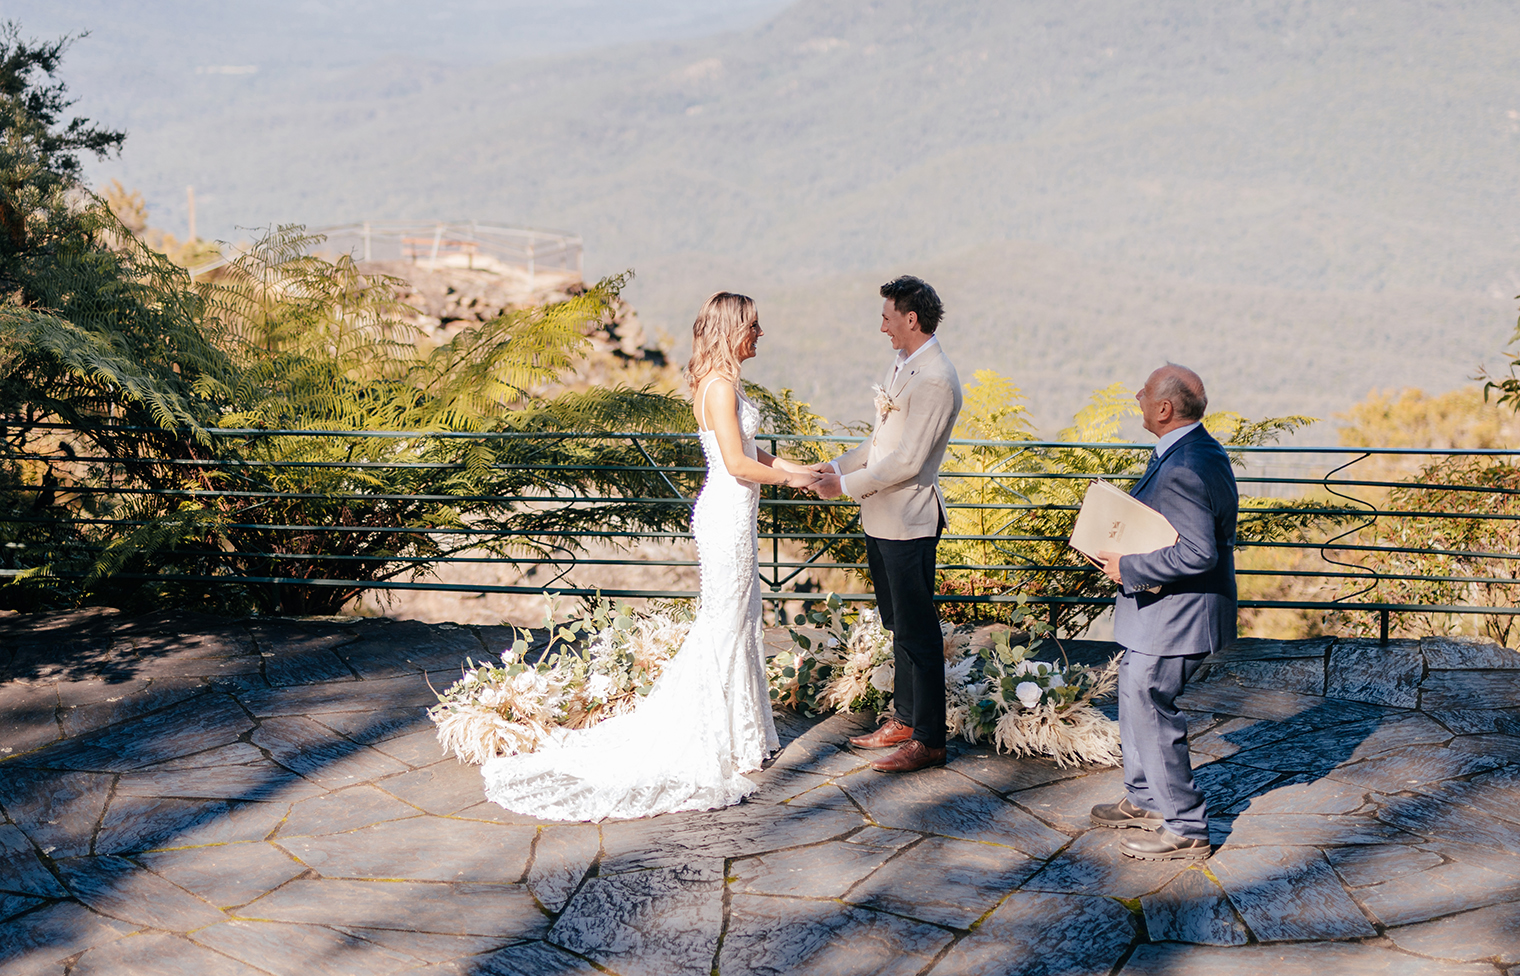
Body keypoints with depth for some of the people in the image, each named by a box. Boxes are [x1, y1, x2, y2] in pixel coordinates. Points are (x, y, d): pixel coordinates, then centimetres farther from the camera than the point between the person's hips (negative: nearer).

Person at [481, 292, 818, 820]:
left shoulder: (721, 381, 12)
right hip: (728, 516, -10)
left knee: (737, 619, 16)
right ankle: (716, 740, 8)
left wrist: (790, 466, 12)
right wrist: (788, 477, -10)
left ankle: (742, 731, 26)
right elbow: (738, 464, -22)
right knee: (726, 623, -2)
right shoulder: (721, 386, -19)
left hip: (732, 514, 10)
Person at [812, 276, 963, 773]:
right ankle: (904, 719, 31)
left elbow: (906, 461, -22)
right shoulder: (903, 363, 11)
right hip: (881, 518, 10)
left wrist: (846, 485, -15)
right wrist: (839, 465, 10)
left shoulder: (935, 381, -20)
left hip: (908, 522, -10)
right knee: (898, 625, 18)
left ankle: (929, 740, 7)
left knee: (917, 631, -2)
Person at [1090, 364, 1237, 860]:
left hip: (1175, 615, -11)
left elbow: (1198, 554, -31)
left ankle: (1185, 829, 9)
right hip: (1160, 609, 11)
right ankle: (1145, 799, 39)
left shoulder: (1187, 469, -27)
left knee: (1150, 710, -2)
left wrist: (1128, 567, -22)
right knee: (1134, 696, 22)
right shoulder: (1190, 450, 8)